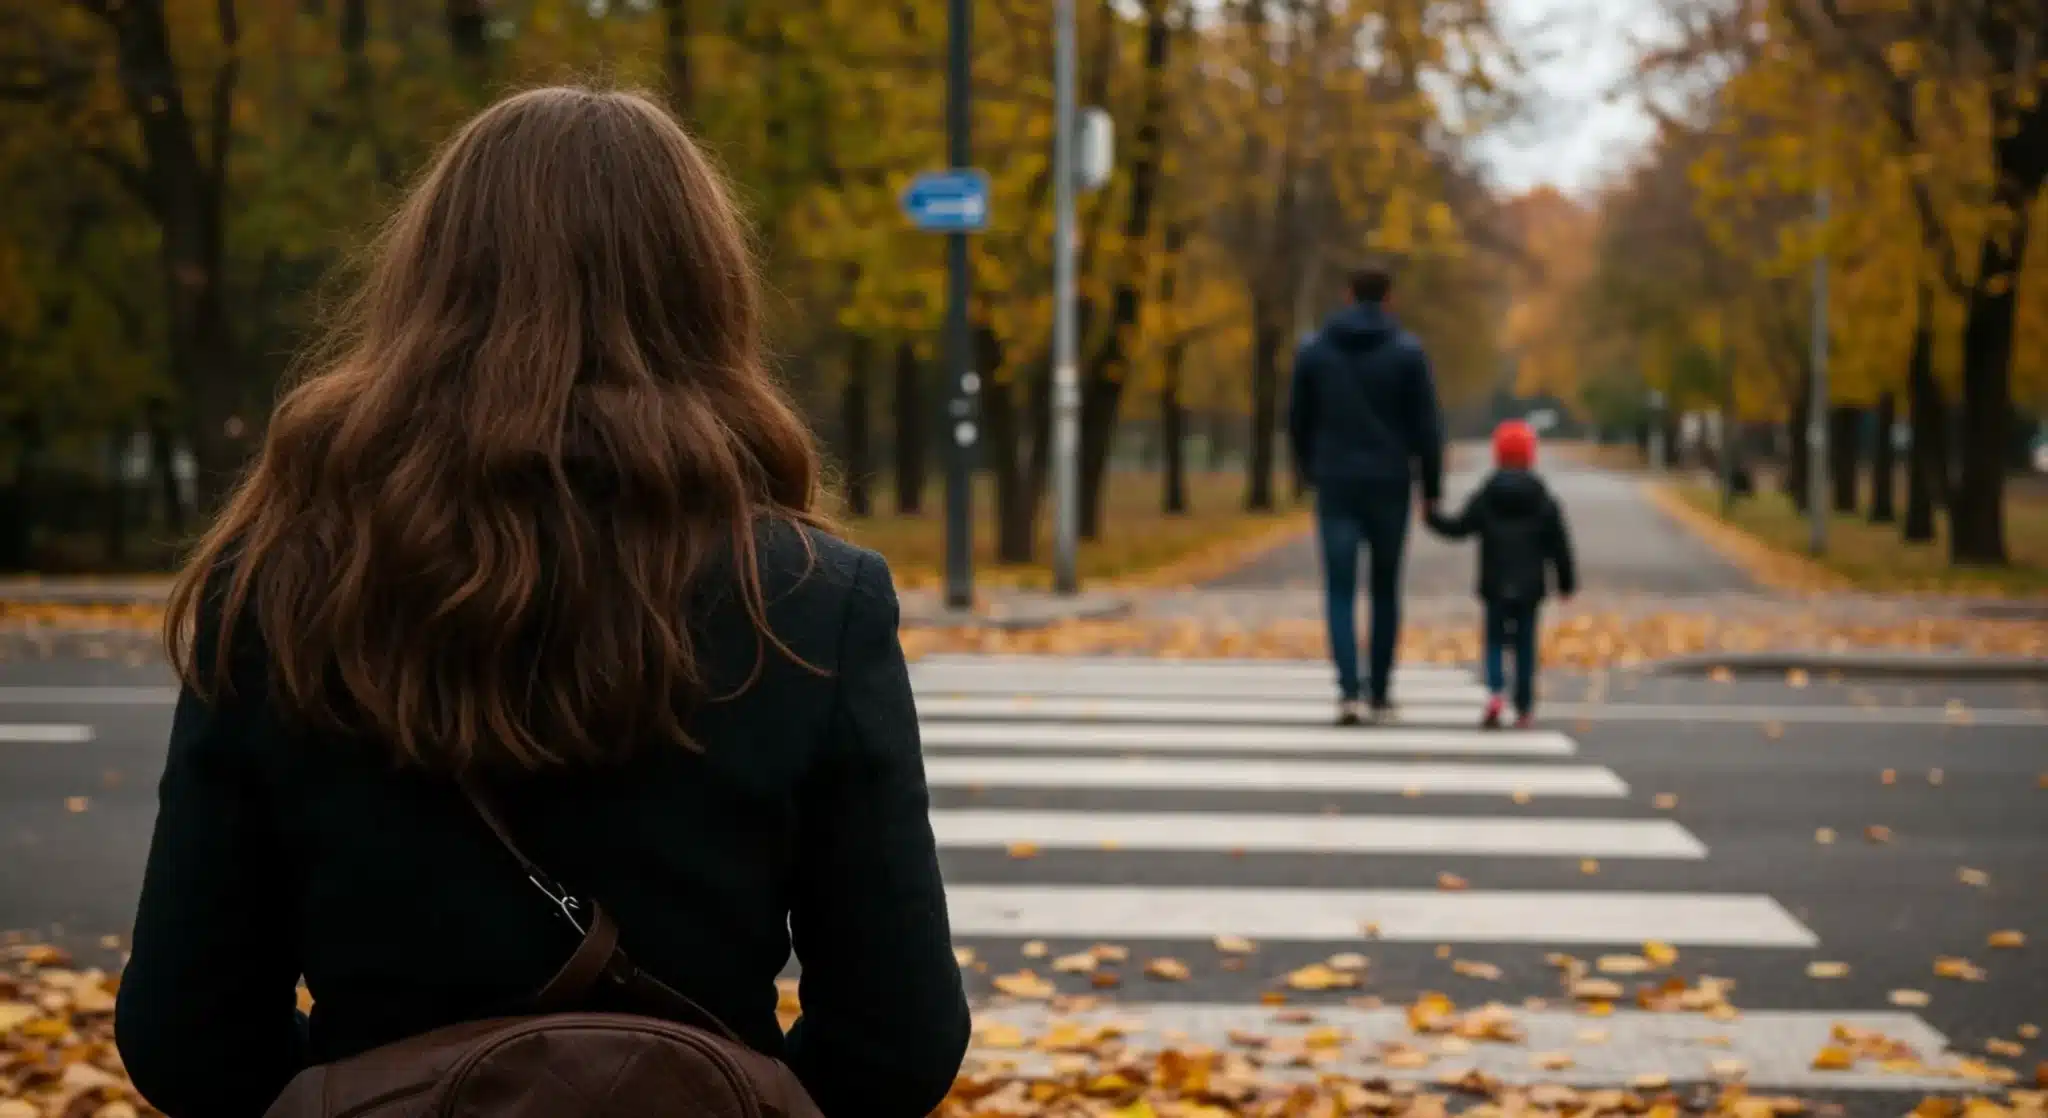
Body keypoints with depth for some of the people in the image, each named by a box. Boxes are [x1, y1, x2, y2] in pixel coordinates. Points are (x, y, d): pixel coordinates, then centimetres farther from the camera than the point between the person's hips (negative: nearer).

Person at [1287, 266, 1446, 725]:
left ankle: (1349, 691, -17)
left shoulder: (1315, 350, 2)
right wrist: (1432, 486, 3)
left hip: (1336, 485, 0)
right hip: (1389, 485, 0)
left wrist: (1308, 468, 26)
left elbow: (1298, 419, 9)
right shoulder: (1407, 350, -4)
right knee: (1385, 589, 14)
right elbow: (1427, 423, -6)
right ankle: (1380, 692, 19)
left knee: (1341, 592, -1)